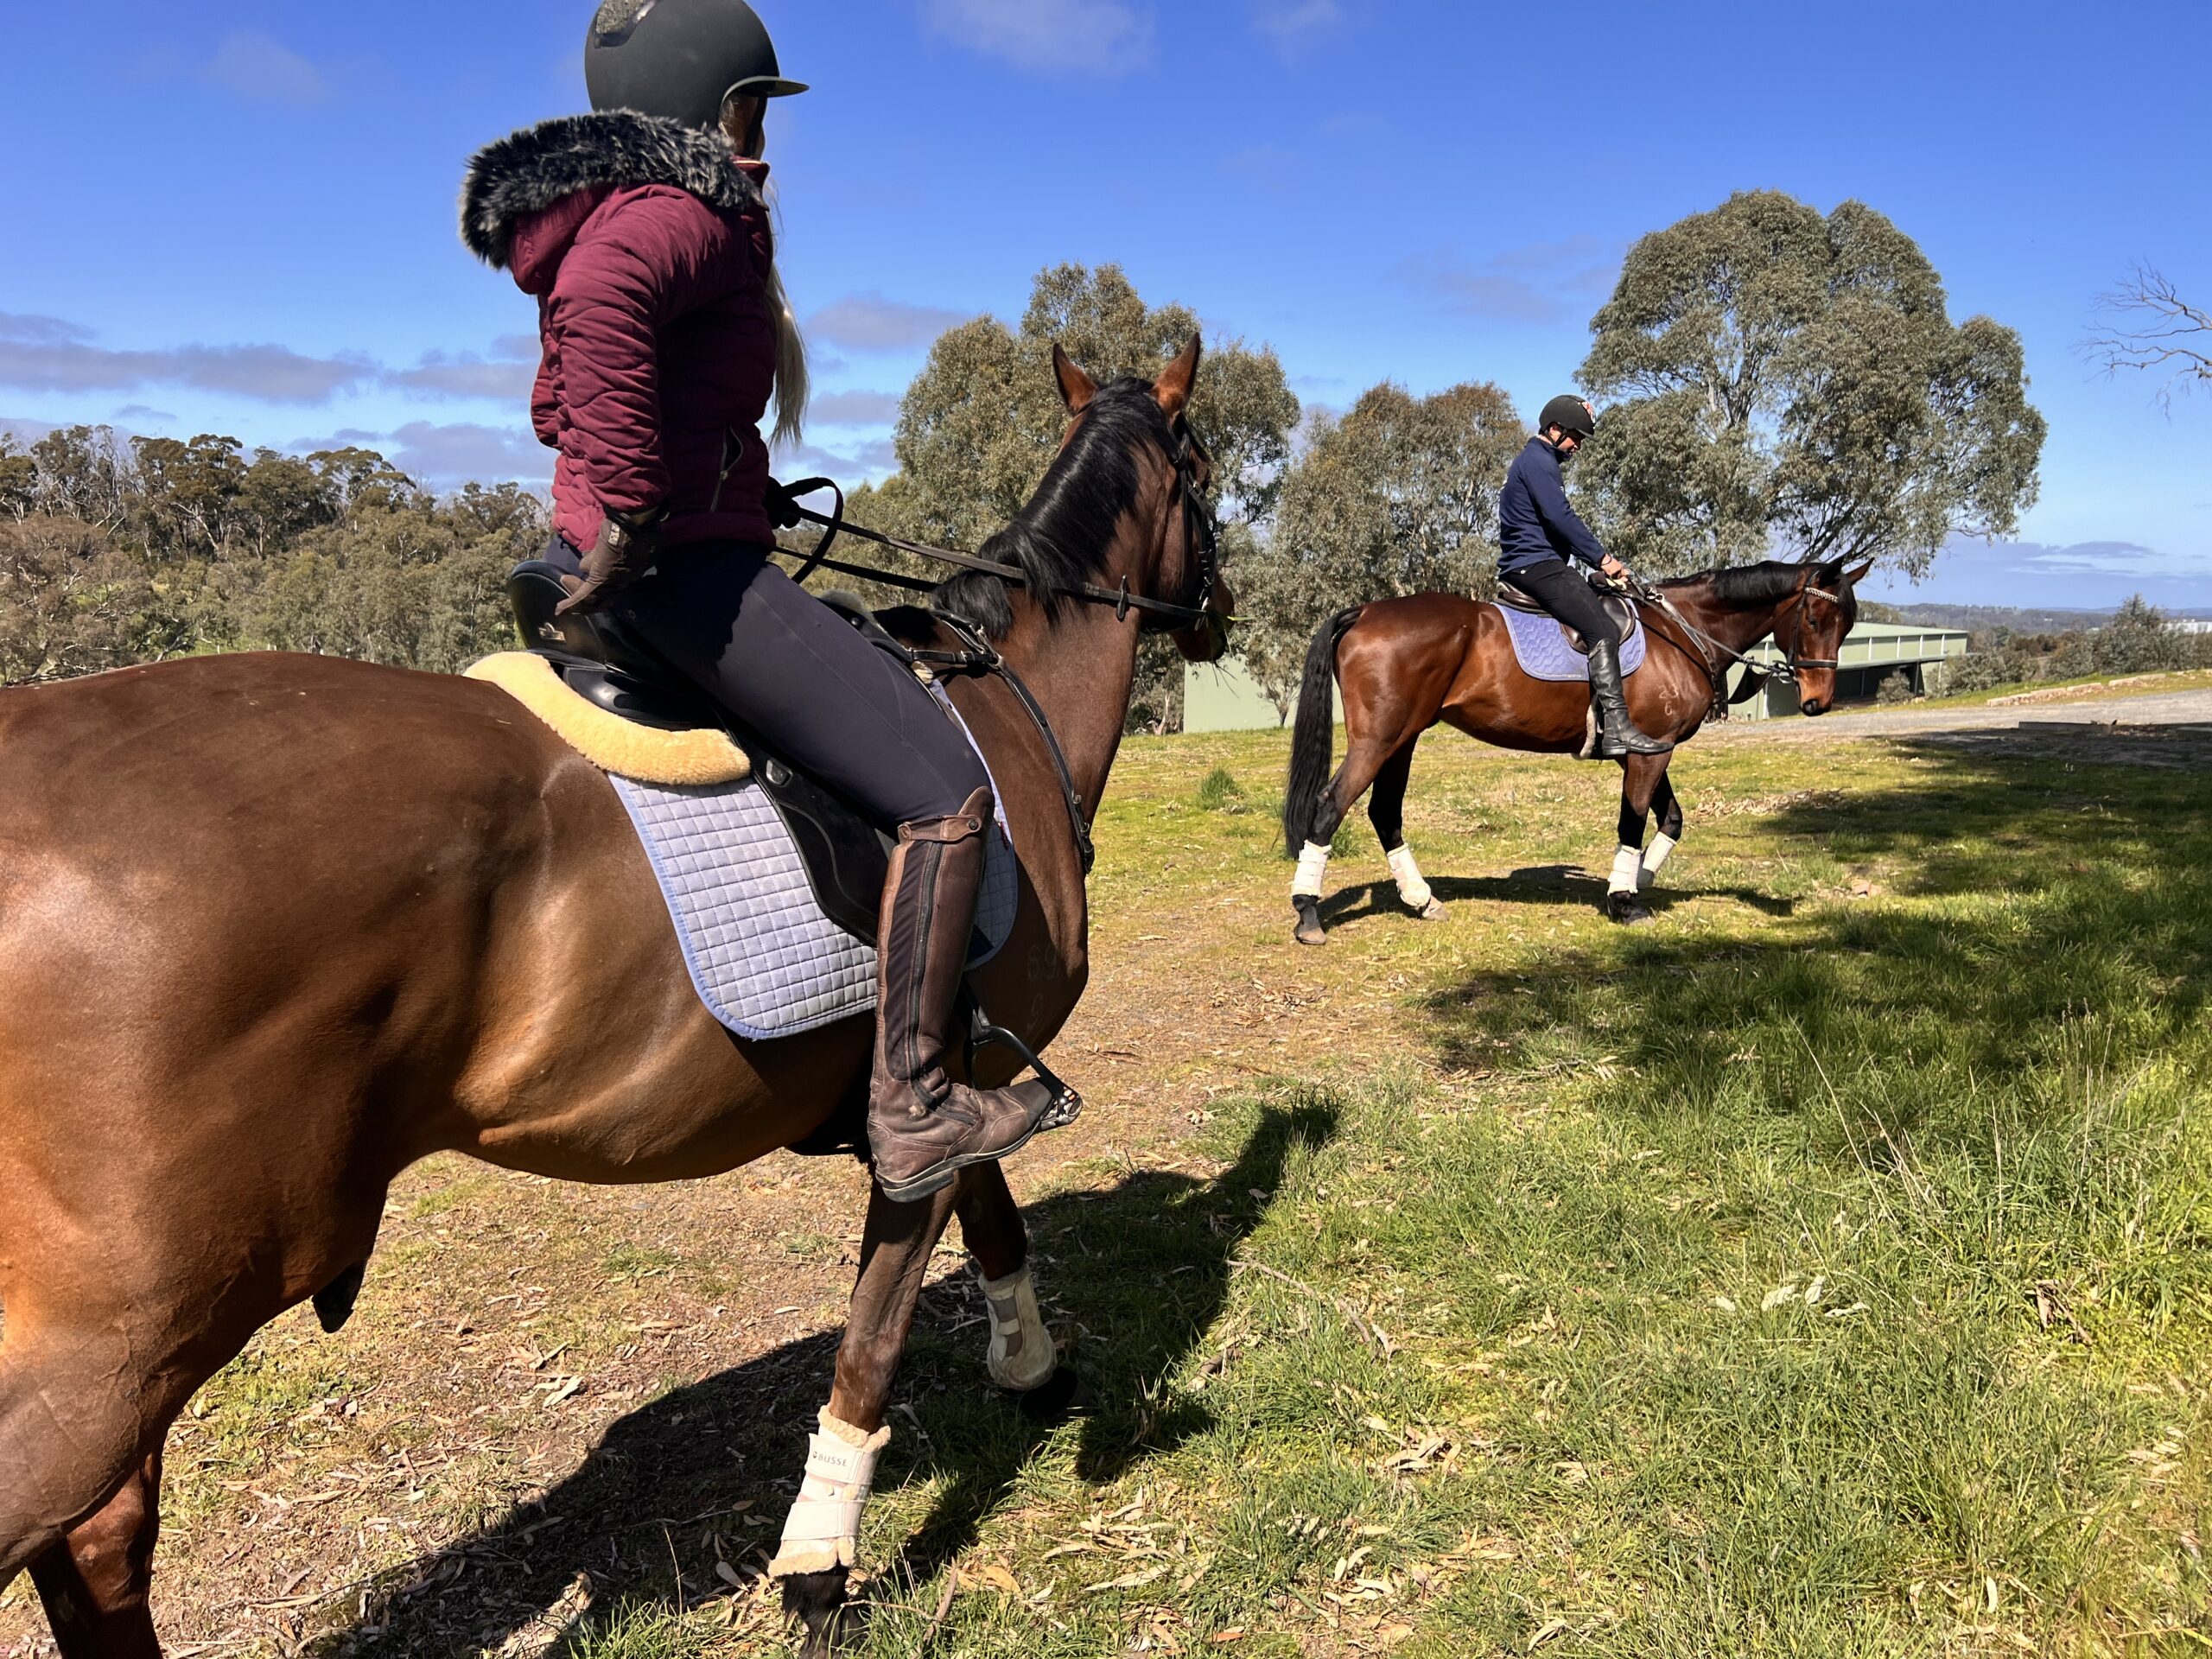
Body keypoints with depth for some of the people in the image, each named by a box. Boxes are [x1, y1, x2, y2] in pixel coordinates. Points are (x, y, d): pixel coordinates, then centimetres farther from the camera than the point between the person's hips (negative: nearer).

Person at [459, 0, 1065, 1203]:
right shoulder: (684, 212, -12)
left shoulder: (630, 207, 21)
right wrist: (635, 516, -32)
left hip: (619, 567, 12)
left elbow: (559, 398, 32)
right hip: (686, 566, -12)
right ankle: (911, 1109, -8)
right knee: (947, 790, -11)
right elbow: (597, 303, -36)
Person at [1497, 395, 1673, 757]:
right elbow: (1560, 517, -19)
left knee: (1605, 608, 15)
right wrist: (1602, 558, -16)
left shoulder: (1539, 461, 26)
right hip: (1536, 565, -11)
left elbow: (1557, 519, 25)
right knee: (1603, 630, -21)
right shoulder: (1537, 461, -8)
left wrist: (1596, 558, 17)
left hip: (1527, 567, 11)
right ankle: (1616, 727, -29)